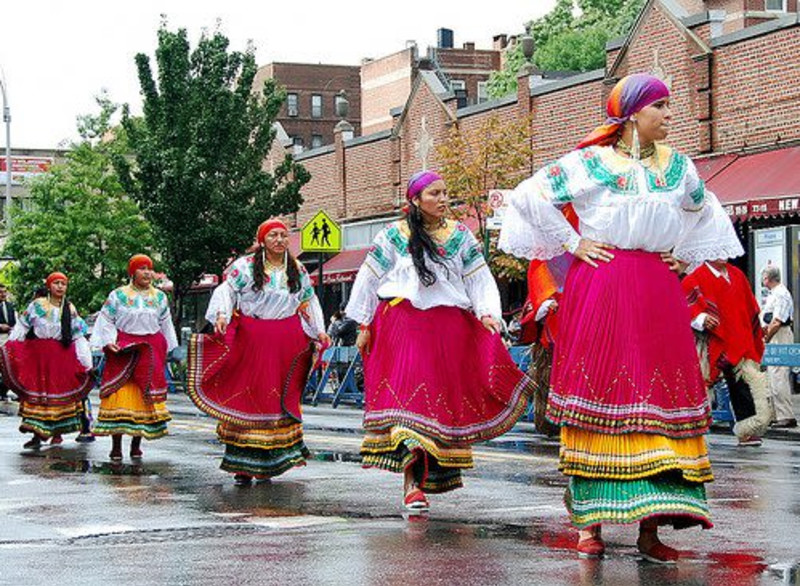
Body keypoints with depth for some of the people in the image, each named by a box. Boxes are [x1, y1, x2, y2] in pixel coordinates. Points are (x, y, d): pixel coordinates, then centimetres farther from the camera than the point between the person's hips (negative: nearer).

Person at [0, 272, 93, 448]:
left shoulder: (70, 309, 7)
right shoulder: (38, 305, 3)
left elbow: (79, 336, 8)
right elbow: (21, 327, 5)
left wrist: (86, 362, 3)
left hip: (62, 356, 1)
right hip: (38, 353, -1)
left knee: (60, 393, 0)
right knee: (37, 391, -3)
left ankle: (57, 432, 7)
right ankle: (37, 435, 0)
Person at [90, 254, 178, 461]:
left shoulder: (159, 297, 12)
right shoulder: (118, 295, 4)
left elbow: (165, 324, 18)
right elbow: (106, 320, 4)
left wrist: (165, 351, 17)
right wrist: (108, 341, -9)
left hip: (150, 351, 3)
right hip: (123, 350, -3)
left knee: (145, 397, -1)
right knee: (120, 394, -9)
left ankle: (136, 444, 6)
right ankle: (116, 446, -7)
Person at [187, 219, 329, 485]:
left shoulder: (298, 270, 13)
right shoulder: (245, 266, 2)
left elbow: (309, 301, 20)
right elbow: (227, 290, -1)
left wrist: (319, 331, 13)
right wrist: (222, 314, -18)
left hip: (286, 343, 3)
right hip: (250, 341, -3)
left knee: (280, 400, 2)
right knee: (247, 397, -5)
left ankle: (268, 463, 9)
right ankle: (243, 466, -2)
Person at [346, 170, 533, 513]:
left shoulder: (460, 236, 11)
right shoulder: (394, 236, 5)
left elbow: (479, 278, 9)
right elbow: (369, 278, 9)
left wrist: (487, 312, -8)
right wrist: (364, 326, 7)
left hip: (450, 327, 3)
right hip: (402, 325, -3)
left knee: (445, 400, 3)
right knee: (408, 392, -16)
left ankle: (430, 476, 15)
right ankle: (412, 483, -22)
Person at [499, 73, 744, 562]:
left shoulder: (678, 165, 15)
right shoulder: (587, 161, 3)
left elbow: (706, 213, 31)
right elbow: (533, 195, 2)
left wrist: (683, 255, 17)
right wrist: (572, 244, -1)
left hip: (659, 292, 4)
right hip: (599, 286, -4)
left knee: (661, 395, -3)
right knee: (598, 394, -5)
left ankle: (651, 526, -2)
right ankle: (589, 522, -1)